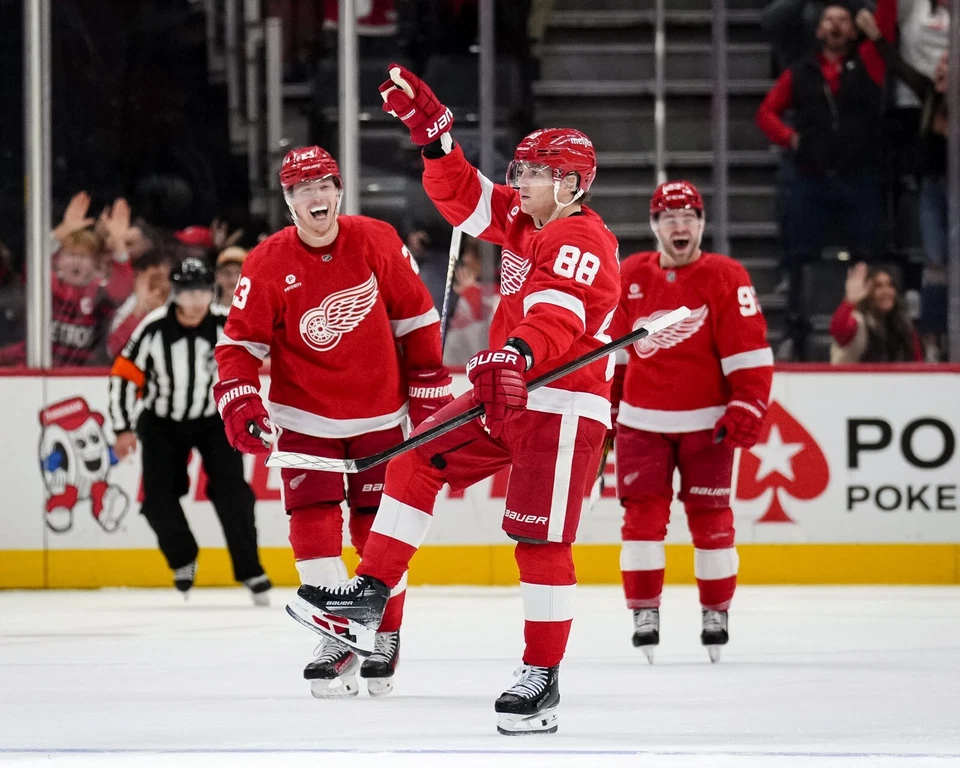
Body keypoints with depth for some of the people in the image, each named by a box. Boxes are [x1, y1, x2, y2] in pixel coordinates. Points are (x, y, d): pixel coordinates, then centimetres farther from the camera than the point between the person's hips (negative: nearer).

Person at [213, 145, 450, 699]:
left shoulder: (379, 243, -9)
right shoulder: (268, 264, -11)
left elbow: (417, 318, 1)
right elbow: (241, 343, -10)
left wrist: (430, 388, 2)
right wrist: (240, 404, -24)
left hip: (379, 413, 0)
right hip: (305, 416, 0)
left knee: (379, 528, 3)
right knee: (314, 522, -10)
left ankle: (386, 636, 19)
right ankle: (339, 640, -4)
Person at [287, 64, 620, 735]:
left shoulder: (583, 239, -15)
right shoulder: (521, 219, 13)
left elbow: (557, 314, -31)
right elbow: (462, 194, 16)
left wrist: (521, 354, -49)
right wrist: (431, 128, 3)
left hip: (563, 406, -9)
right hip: (507, 394, 9)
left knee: (540, 537, -9)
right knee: (418, 465, 4)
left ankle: (544, 678, -3)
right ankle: (370, 595, 7)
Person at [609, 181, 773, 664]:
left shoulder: (725, 278, -8)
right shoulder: (629, 277, 2)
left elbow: (750, 350, -9)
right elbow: (610, 347, 13)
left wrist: (746, 408, -15)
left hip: (706, 422, -2)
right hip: (642, 420, 2)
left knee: (709, 516, 2)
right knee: (643, 512, -5)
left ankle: (716, 614, 14)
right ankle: (644, 612, 3)